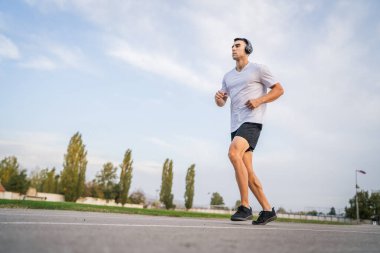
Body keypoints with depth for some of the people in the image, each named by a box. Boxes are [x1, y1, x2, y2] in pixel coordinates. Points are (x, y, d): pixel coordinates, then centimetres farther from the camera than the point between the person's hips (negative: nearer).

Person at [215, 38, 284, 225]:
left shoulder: (258, 69, 5)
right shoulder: (228, 76, 22)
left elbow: (279, 89, 4)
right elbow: (221, 103, 21)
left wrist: (259, 100, -12)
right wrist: (218, 98, -3)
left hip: (251, 121, -7)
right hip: (235, 125, 7)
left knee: (233, 152, -31)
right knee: (247, 171, 3)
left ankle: (245, 207, -26)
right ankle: (267, 210, 14)